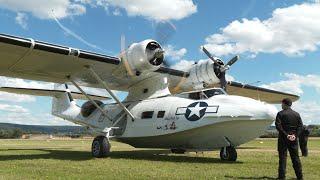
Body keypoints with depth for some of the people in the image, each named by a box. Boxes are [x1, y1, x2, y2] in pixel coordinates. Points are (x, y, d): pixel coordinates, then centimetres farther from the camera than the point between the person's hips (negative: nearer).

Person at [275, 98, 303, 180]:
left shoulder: (280, 114, -5)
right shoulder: (297, 114, 8)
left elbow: (278, 126, -16)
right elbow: (300, 126, 2)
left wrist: (286, 135, -14)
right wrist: (295, 135, -4)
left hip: (283, 139, -4)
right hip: (293, 139, 4)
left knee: (282, 158, 0)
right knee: (295, 157, 11)